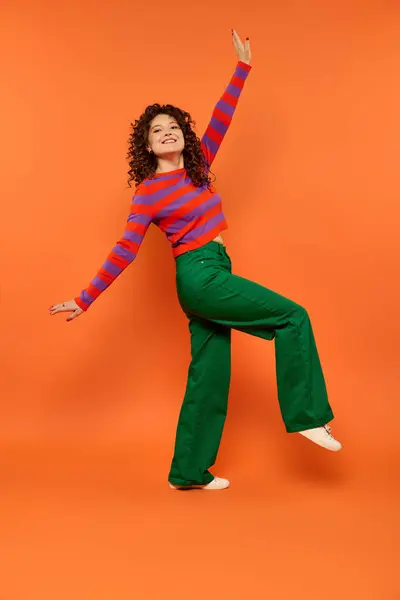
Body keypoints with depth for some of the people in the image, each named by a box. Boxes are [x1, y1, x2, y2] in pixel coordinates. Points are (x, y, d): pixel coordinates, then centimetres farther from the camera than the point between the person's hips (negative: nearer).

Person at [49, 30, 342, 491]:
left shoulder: (197, 167, 12)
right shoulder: (148, 193, -6)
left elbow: (221, 118, 13)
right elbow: (124, 252, -8)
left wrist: (242, 67, 9)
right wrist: (85, 301, -11)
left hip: (213, 277, 7)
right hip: (199, 277, -7)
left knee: (209, 375, 9)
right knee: (293, 317, -8)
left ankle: (189, 473, 20)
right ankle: (307, 416, -1)